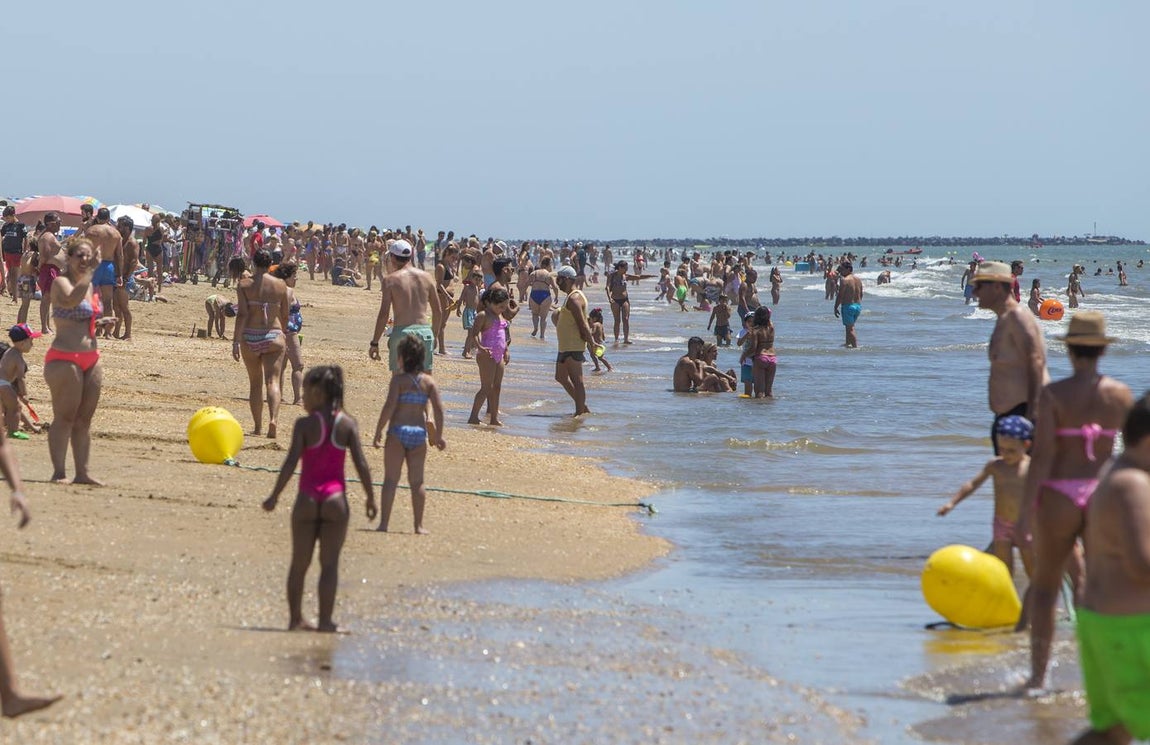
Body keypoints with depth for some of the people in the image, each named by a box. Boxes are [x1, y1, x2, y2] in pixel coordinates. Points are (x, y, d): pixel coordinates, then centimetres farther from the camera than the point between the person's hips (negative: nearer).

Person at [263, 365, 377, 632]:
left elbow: (291, 462, -11)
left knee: (299, 564, 11)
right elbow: (361, 464, -5)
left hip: (307, 499, 0)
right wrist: (371, 497, 2)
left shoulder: (304, 425, -6)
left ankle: (296, 619, 16)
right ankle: (325, 620, 0)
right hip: (335, 499, 0)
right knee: (330, 564, 3)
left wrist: (274, 496, -5)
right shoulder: (348, 424, -1)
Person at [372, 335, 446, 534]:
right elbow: (438, 408, -2)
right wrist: (438, 435, 7)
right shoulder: (429, 381, 3)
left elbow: (389, 406, -14)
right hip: (419, 433, 3)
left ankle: (384, 523, -3)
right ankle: (419, 525, 12)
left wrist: (378, 431, -7)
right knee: (417, 482, 11)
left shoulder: (399, 379, -7)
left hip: (398, 433, -3)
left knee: (390, 480, 1)